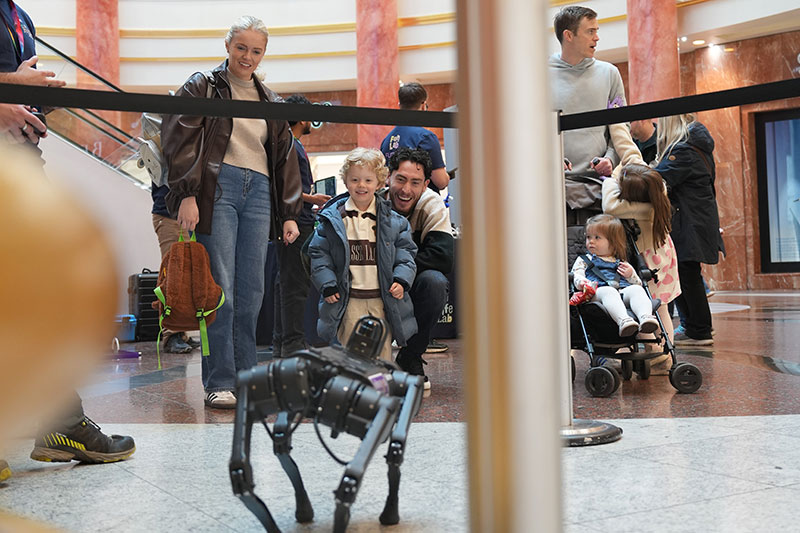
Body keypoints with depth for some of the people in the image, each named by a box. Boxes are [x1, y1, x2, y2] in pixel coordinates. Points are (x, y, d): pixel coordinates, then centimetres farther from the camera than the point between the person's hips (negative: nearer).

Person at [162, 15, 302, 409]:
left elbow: (285, 158, 24)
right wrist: (187, 194, -14)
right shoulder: (202, 87, 8)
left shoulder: (271, 102, 23)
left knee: (252, 290, 2)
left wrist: (290, 214, 17)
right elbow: (179, 139, -2)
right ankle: (219, 383, -4)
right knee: (220, 287, -9)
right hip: (218, 188, -5)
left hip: (258, 193, 5)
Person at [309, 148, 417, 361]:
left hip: (382, 298, 2)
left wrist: (401, 280, -5)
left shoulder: (392, 220, 6)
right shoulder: (333, 218, 2)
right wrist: (327, 285, -8)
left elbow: (406, 251, 9)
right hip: (347, 300, -1)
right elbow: (318, 253, 2)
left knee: (382, 350, 5)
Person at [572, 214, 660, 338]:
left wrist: (631, 274, 9)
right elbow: (575, 275, 11)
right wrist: (582, 282, -13)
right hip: (599, 290, -3)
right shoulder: (584, 260, 31)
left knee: (637, 289, -31)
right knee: (609, 292, -39)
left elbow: (638, 283, 31)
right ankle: (623, 320, -64)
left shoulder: (621, 263, 35)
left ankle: (645, 317, -56)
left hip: (624, 290, 3)